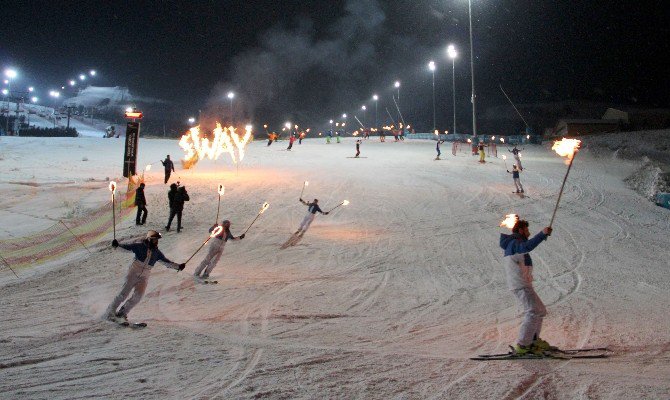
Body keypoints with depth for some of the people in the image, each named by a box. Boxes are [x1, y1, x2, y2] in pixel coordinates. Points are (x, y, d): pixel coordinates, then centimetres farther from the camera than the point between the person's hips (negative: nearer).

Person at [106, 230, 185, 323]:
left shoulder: (157, 253, 7)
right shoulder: (140, 246, -4)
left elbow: (167, 262, 9)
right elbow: (126, 247, -10)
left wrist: (178, 266, -3)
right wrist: (118, 244, -30)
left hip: (144, 277, 4)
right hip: (133, 273, -3)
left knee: (138, 296, -10)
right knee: (124, 293, -7)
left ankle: (122, 313, 5)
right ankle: (110, 312, 4)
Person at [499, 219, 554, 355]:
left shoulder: (511, 244, 20)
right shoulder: (515, 243, -12)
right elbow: (527, 247, -35)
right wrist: (542, 234, -40)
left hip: (522, 285, 11)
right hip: (521, 285, -11)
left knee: (540, 310, 19)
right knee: (533, 312, -15)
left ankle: (534, 340, 25)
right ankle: (522, 346, -18)